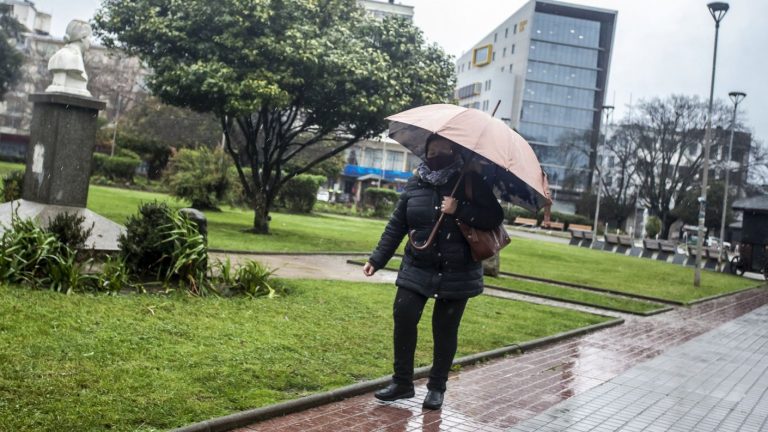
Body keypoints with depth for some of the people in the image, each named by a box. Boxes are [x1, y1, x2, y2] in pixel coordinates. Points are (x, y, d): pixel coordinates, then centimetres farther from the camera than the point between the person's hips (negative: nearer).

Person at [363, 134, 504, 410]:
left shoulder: (470, 183, -5)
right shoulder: (415, 185, 2)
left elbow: (495, 217, -13)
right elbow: (396, 226, 7)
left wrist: (459, 210, -24)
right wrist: (377, 259, 4)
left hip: (457, 272, -2)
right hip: (418, 267, 2)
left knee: (445, 330, 4)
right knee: (403, 317, -7)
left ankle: (437, 388, 19)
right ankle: (402, 382, 9)